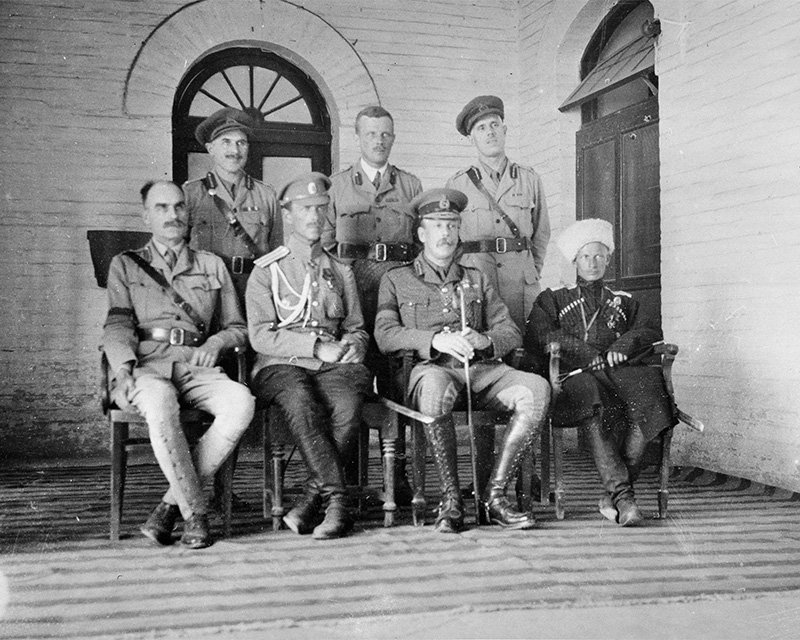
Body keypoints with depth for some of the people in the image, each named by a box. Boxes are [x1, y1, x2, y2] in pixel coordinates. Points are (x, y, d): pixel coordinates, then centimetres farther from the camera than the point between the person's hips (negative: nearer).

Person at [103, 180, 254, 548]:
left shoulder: (212, 266, 24)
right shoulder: (125, 265, 20)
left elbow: (238, 328, 23)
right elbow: (117, 326, 6)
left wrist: (216, 342, -1)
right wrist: (123, 372, -14)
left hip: (197, 367, 2)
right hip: (146, 365, -2)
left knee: (241, 401, -32)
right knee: (160, 402, -40)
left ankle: (171, 504, -25)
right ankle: (195, 511, -28)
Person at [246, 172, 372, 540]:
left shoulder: (341, 272, 23)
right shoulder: (266, 271, 10)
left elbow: (357, 328, 23)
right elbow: (261, 336, -2)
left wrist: (351, 345, -2)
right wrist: (317, 347, -11)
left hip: (334, 365, 2)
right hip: (280, 366, -2)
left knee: (348, 403, -34)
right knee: (300, 399, -38)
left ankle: (313, 497, -24)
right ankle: (337, 500, -34)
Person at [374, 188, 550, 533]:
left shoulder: (477, 280, 25)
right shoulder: (396, 280, 16)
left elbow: (512, 332, 16)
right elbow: (384, 335, 0)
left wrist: (483, 340, -8)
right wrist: (434, 340, -16)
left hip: (482, 369, 3)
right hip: (430, 368, -3)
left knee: (537, 389, -27)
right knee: (436, 386, -41)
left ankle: (494, 494, -21)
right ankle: (451, 499, -28)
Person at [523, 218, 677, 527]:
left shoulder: (623, 301, 32)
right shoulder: (552, 299, 24)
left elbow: (651, 332, 17)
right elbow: (537, 337, 5)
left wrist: (623, 346, -5)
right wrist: (590, 357, -6)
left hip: (618, 374, 2)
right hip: (573, 378, -2)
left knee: (650, 387, -33)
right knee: (591, 391, -39)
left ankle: (613, 496, -34)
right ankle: (621, 492, -43)